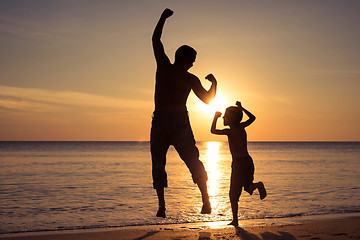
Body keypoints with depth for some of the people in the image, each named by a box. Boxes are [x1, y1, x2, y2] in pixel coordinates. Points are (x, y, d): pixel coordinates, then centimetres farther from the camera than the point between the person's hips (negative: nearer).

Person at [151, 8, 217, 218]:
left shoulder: (163, 67, 1)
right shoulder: (191, 79, 1)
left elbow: (156, 40, 12)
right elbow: (208, 99, 7)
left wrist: (164, 17, 21)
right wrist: (214, 83, 25)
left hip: (160, 121, 0)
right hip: (181, 122, 0)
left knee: (158, 163, 5)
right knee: (194, 162, 8)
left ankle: (162, 204, -8)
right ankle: (206, 201, 0)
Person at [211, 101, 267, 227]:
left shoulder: (230, 131, -8)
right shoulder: (241, 127, 10)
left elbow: (213, 130, 1)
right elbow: (252, 118, 27)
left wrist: (215, 117, 13)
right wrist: (241, 108, 29)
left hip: (239, 163, -7)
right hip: (248, 161, 7)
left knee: (233, 194, 0)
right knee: (248, 187, 21)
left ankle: (235, 220, -5)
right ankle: (257, 185, -12)